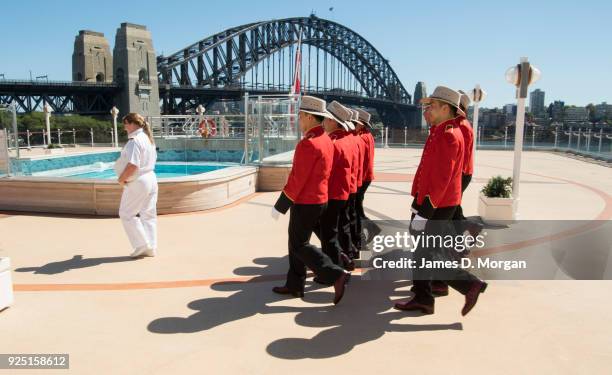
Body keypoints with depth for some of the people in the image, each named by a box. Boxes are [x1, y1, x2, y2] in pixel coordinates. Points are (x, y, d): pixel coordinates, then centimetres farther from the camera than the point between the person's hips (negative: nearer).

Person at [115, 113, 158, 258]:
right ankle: (151, 247, 15)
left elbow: (132, 165, -26)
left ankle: (142, 245, 0)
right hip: (151, 179, 9)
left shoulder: (134, 141, -18)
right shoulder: (148, 138, 12)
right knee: (149, 215, 11)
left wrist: (121, 179, -13)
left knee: (127, 214, 3)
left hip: (137, 182, -9)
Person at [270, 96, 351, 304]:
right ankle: (294, 285, 25)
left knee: (300, 246, 0)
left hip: (305, 203, -9)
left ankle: (337, 275, -5)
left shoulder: (308, 143, -22)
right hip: (319, 200, 9)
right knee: (296, 242, 17)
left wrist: (280, 206, -14)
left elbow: (297, 180, -21)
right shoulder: (326, 140, 8)